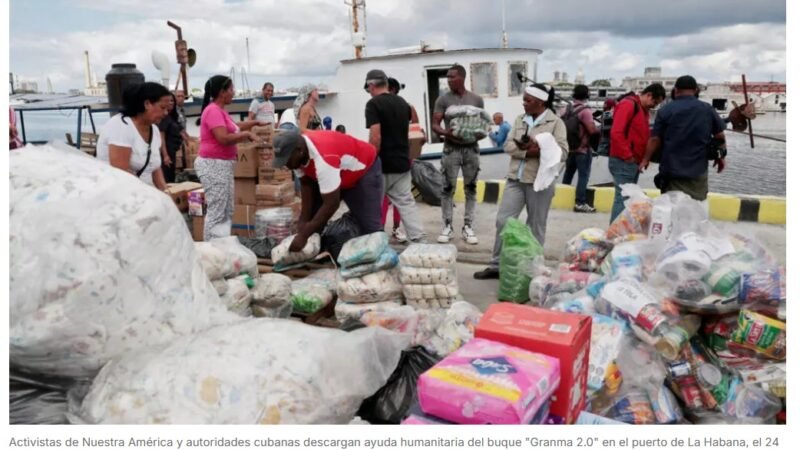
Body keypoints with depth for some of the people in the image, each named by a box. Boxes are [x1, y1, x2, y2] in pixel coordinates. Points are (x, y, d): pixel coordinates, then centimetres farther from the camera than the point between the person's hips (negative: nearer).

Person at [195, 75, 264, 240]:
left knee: (227, 212, 15)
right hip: (213, 165, -11)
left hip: (223, 165, 11)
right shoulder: (213, 111, -16)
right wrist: (247, 134, -15)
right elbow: (223, 138, -26)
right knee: (217, 213, -9)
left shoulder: (219, 110, 15)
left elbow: (232, 128, 31)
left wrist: (256, 122, 28)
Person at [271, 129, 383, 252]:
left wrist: (303, 235, -34)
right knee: (313, 217, 0)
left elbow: (331, 205, -38)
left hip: (365, 170, -7)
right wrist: (304, 221, -15)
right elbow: (306, 184, -6)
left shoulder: (323, 158, -42)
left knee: (369, 227, -15)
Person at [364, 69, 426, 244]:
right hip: (403, 162, 6)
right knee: (406, 203, 8)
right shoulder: (402, 103, 11)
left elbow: (376, 137, -19)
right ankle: (419, 241, 3)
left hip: (383, 165, -6)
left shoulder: (373, 104, -11)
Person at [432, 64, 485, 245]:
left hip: (472, 149, 2)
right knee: (448, 189, -1)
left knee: (471, 188, 5)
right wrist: (445, 132, -24)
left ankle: (468, 226, 13)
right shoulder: (443, 99, 0)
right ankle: (447, 226, 9)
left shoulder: (477, 99, 5)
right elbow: (435, 125, -3)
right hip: (451, 149, -2)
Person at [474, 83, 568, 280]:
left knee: (536, 227, 7)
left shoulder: (556, 123, -4)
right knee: (503, 220, 3)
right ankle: (496, 265, 14)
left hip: (540, 181, -4)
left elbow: (562, 153, -11)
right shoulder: (520, 120, 11)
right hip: (516, 178, 5)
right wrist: (527, 152, -14)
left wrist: (538, 149, -21)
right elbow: (508, 145, 2)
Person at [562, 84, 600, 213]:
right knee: (583, 175, -5)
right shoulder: (585, 110, -16)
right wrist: (599, 132, -1)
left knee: (568, 173, 18)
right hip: (583, 148, -7)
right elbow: (592, 129, -20)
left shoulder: (568, 109, 6)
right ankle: (580, 203, -8)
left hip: (570, 147, 7)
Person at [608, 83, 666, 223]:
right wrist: (628, 156, -19)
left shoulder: (643, 109, 19)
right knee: (623, 198, -11)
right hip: (623, 162, -10)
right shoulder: (628, 104, -11)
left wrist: (643, 158, 10)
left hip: (634, 162, 10)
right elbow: (616, 133, -21)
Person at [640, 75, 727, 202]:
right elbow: (720, 136, 7)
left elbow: (655, 139, -5)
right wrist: (720, 156, 23)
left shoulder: (666, 110, -5)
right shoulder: (708, 109, 3)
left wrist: (646, 159, 8)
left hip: (671, 171, -1)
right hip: (698, 172, 2)